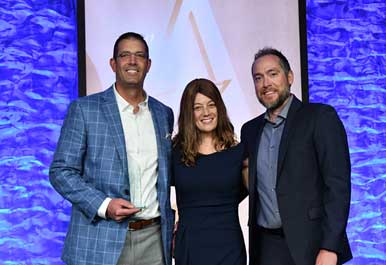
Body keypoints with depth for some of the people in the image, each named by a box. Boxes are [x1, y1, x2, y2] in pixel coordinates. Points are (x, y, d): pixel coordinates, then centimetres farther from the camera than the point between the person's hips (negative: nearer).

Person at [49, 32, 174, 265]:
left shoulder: (164, 114, 9)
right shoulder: (84, 109, -3)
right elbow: (61, 171, -4)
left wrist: (171, 227, 8)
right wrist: (103, 205, -16)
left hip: (154, 239, 4)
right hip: (100, 242, -3)